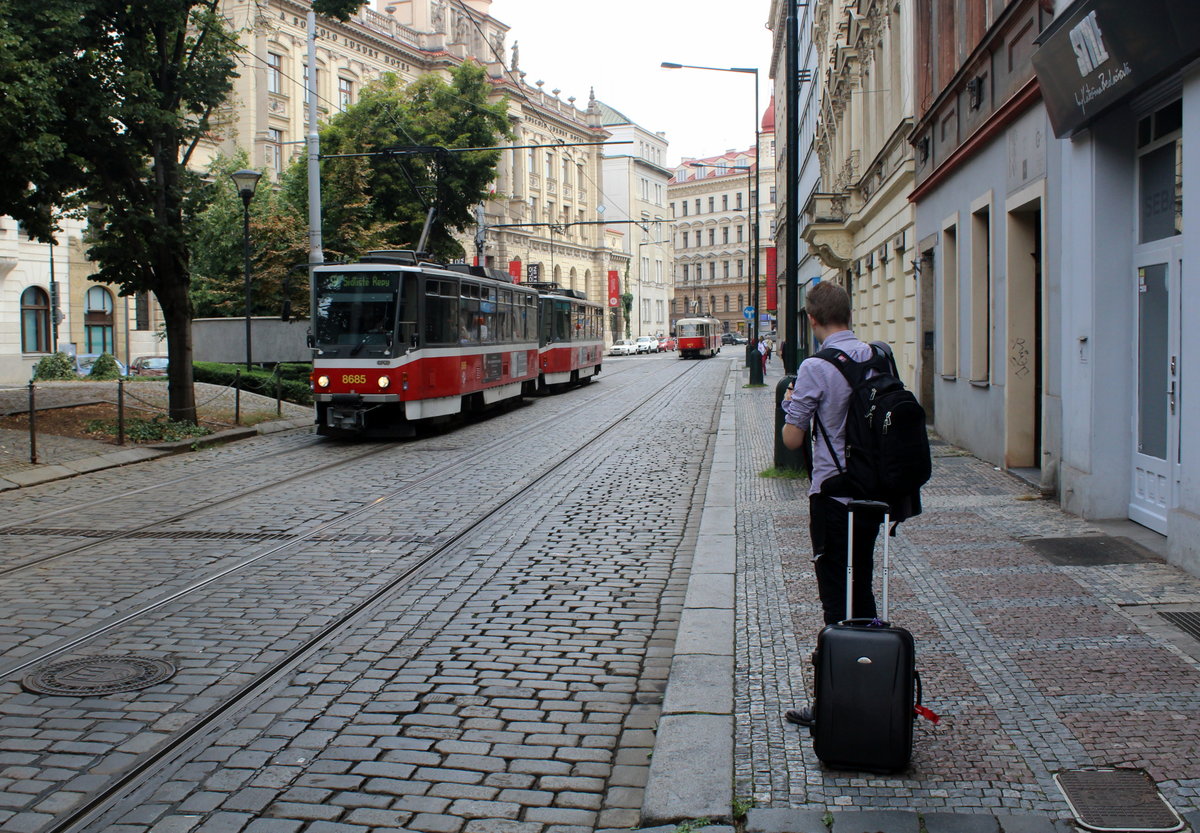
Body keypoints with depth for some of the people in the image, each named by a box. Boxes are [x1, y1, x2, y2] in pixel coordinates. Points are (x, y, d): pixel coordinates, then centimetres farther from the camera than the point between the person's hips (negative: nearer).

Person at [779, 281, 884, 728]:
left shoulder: (815, 368, -17)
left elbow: (792, 439, -13)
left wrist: (790, 404, 5)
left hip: (833, 494, -6)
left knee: (836, 598, 0)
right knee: (862, 589, 17)